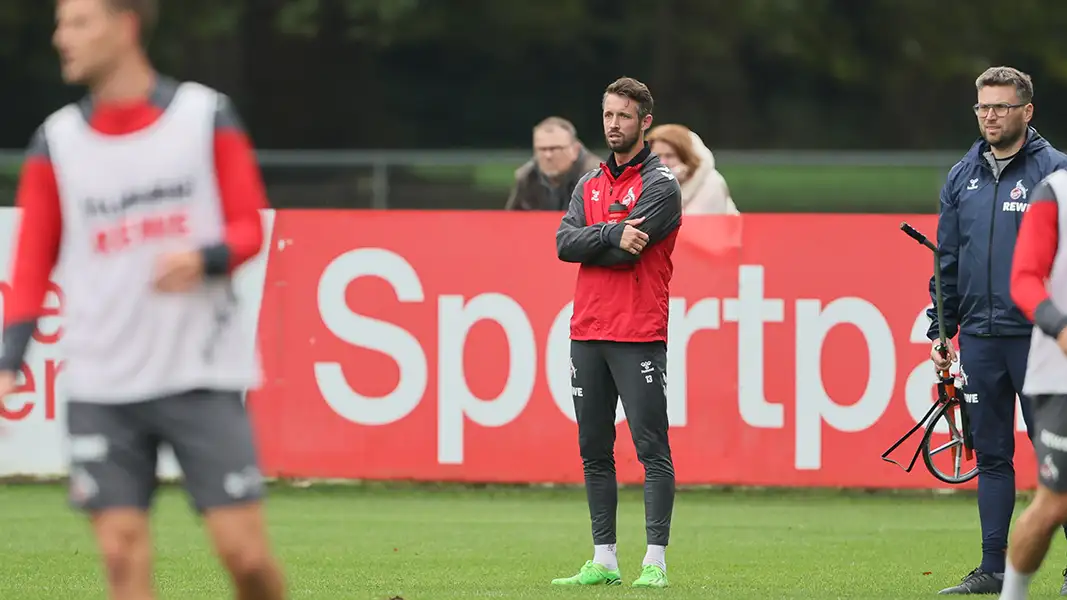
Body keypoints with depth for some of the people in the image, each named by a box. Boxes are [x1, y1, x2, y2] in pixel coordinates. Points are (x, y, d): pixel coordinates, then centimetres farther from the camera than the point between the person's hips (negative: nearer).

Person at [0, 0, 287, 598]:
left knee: (243, 549, -7)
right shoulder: (57, 140, 7)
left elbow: (248, 227, 4)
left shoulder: (207, 115, 1)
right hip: (101, 387, 2)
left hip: (202, 375, -2)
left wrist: (203, 259, -18)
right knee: (122, 551, -7)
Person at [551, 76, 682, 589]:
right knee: (594, 451, 8)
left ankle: (655, 562, -9)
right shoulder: (589, 185, 17)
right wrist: (612, 233, -13)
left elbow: (628, 252, -14)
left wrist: (587, 244, -1)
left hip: (638, 335, -7)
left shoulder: (660, 185, -3)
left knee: (651, 448, -8)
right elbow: (564, 244, 1)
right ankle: (603, 561, 12)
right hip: (587, 332, 7)